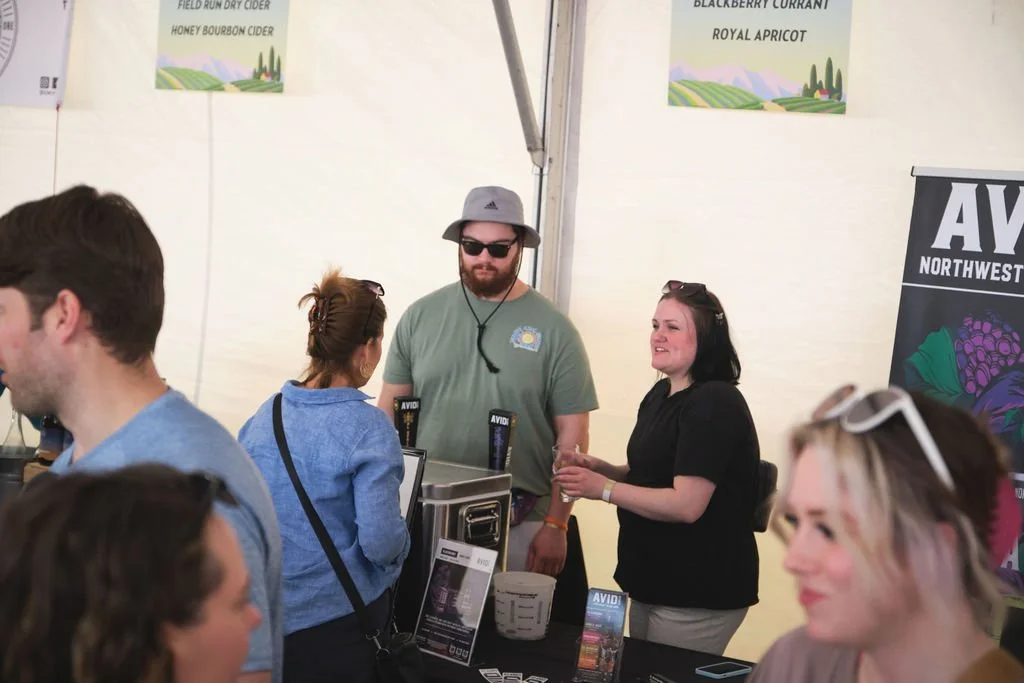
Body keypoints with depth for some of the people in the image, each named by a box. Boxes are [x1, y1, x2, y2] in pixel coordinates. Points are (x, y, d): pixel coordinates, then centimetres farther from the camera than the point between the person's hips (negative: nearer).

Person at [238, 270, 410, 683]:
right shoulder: (369, 429, -19)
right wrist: (401, 541, 0)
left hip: (265, 614, 5)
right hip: (336, 618, -5)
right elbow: (381, 542, -22)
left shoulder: (267, 414, -2)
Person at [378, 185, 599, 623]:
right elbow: (391, 410, 9)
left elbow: (572, 433, -3)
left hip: (522, 525, -2)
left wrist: (555, 524, -6)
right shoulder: (421, 316, 4)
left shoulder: (553, 330, -3)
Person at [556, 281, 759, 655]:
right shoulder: (660, 395, 9)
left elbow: (686, 504, -25)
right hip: (651, 581, 9)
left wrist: (603, 489, -19)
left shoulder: (714, 403, -20)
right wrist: (602, 469, 1)